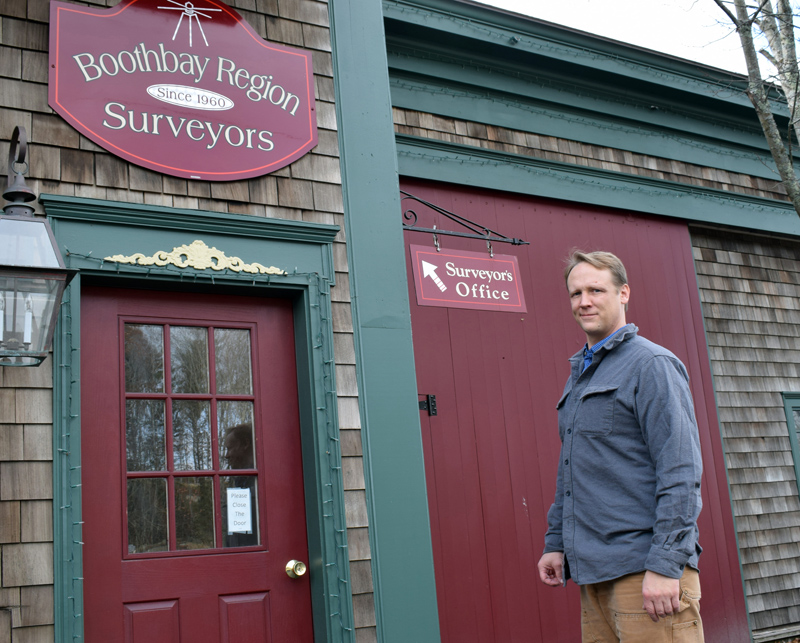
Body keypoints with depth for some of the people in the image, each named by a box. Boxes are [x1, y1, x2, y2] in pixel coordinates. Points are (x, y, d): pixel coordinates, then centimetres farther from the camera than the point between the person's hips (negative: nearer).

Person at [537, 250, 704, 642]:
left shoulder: (651, 364, -7)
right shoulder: (578, 374, 19)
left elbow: (681, 471, -14)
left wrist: (666, 564, -19)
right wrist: (555, 543, 17)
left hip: (644, 568, -7)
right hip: (594, 569, 8)